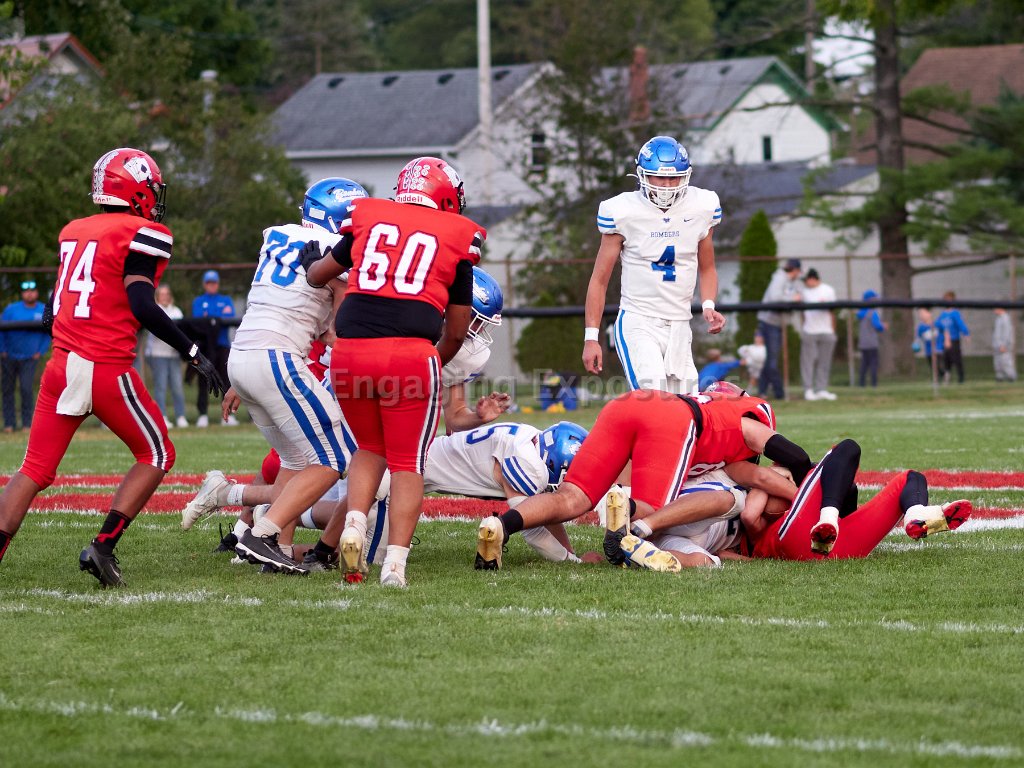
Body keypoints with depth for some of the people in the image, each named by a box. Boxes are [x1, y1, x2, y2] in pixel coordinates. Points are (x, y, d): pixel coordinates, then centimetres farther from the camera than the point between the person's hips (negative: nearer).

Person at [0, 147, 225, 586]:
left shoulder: (74, 232, 15)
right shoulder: (143, 235, -6)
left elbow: (55, 308, 15)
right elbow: (141, 305, -16)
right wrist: (194, 354, -12)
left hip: (61, 364, 6)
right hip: (107, 369, -6)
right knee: (156, 455, 11)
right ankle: (103, 547, 0)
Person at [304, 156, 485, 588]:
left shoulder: (369, 218, 16)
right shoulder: (457, 237, 12)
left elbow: (316, 275, 31)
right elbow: (456, 331, 16)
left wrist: (314, 264, 55)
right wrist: (437, 363, 35)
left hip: (351, 352, 3)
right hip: (410, 353, -2)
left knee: (370, 449, 23)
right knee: (408, 462, 9)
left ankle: (354, 523, 0)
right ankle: (396, 560, -3)